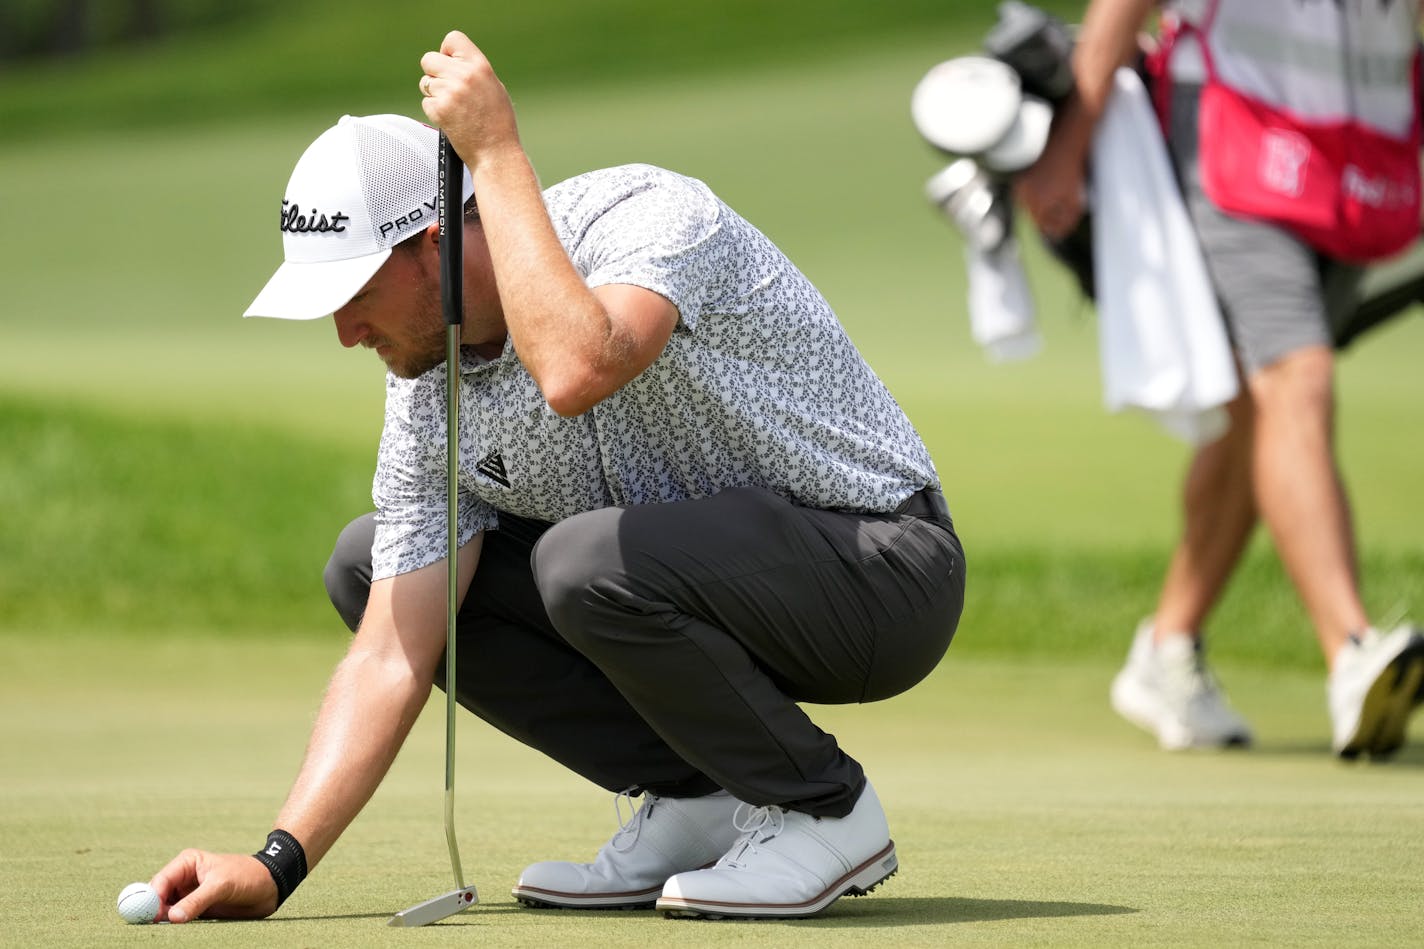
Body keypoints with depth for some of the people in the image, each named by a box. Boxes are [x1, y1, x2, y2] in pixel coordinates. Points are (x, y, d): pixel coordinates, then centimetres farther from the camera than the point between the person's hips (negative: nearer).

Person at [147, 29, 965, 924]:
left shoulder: (646, 215, -23)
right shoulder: (431, 391, -3)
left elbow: (577, 370, -46)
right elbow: (392, 658, -3)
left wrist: (496, 149, -35)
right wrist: (276, 864, -13)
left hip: (885, 564, -8)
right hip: (691, 577, 8)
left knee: (589, 561, -34)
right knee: (366, 565, 1)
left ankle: (825, 811, -11)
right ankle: (694, 800, 1)